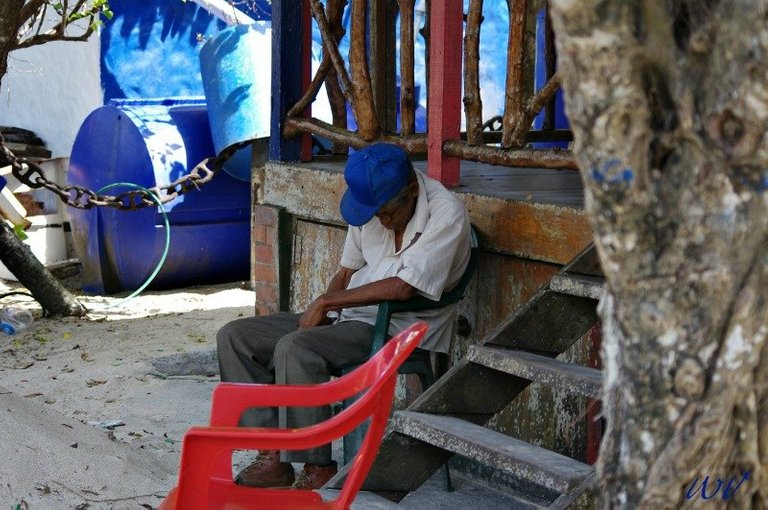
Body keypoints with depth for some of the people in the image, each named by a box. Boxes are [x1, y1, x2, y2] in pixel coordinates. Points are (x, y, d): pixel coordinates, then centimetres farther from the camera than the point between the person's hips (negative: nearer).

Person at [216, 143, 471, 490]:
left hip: (403, 329, -8)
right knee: (235, 337, -3)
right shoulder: (370, 205, 5)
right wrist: (321, 313, -5)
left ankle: (319, 470, -21)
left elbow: (404, 287, -24)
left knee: (295, 348, -31)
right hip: (353, 318, 8)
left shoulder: (446, 213, -17)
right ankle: (273, 457, -8)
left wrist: (327, 301, -14)